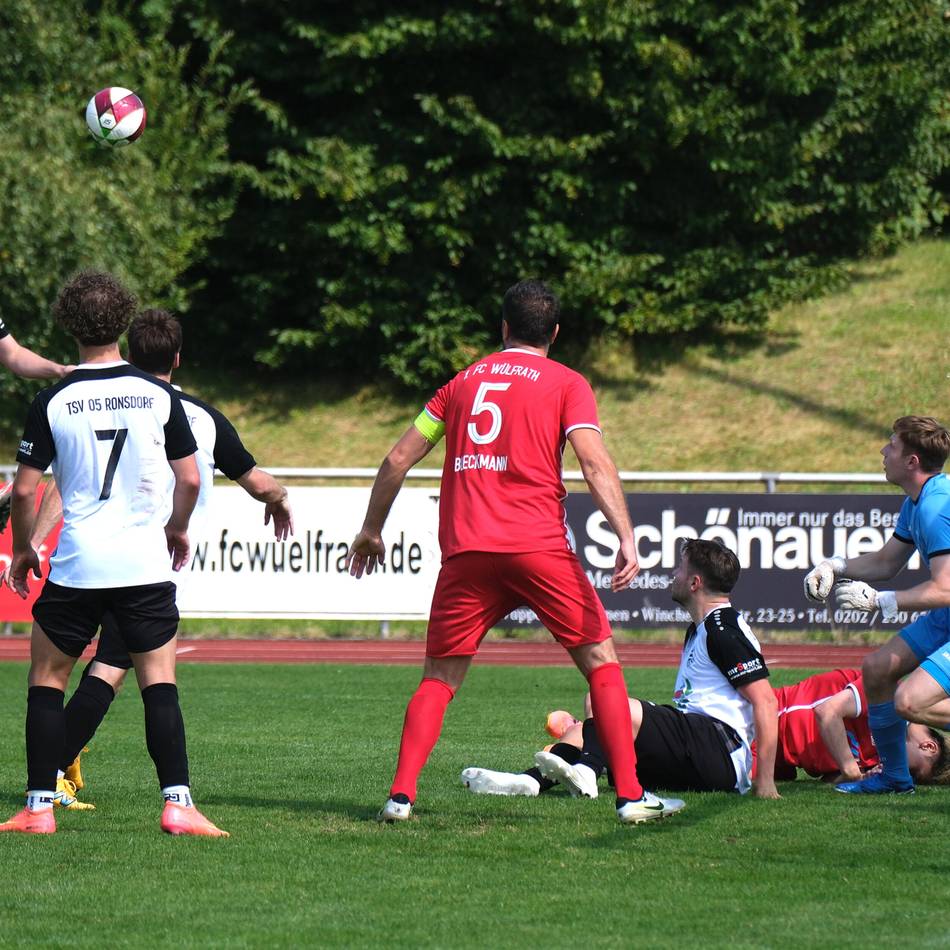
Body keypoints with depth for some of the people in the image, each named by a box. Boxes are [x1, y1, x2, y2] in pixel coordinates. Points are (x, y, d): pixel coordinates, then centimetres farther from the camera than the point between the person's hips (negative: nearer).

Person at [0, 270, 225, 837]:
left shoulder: (53, 402, -4)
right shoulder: (160, 396, 0)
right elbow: (190, 478, 4)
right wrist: (177, 529, 23)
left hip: (77, 566, -1)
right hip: (146, 562, 1)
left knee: (47, 681, 11)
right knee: (159, 684, 5)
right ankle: (178, 803, -6)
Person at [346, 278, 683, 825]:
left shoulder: (463, 381, 19)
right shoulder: (566, 384, 8)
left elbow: (399, 458, 19)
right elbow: (595, 461, -7)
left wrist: (372, 530, 29)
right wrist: (627, 539, -14)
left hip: (465, 551, 3)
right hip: (539, 548, -3)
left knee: (440, 677, 11)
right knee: (601, 662, 7)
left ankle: (401, 795, -4)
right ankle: (631, 795, 0)